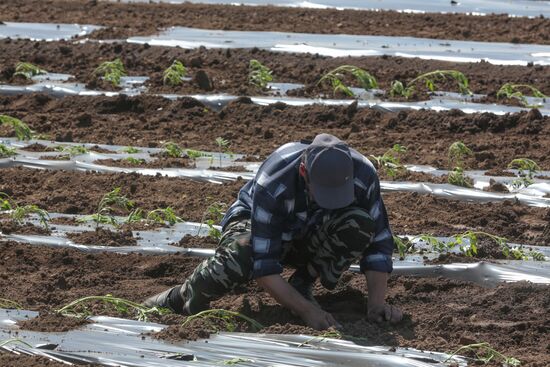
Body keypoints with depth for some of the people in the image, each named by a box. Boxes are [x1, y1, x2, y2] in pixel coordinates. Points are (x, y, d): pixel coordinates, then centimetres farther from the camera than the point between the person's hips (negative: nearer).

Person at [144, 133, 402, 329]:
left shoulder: (363, 175, -29)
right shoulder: (272, 184, -39)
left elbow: (378, 241, -18)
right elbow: (263, 263, -38)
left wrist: (376, 302, -29)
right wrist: (306, 311, -44)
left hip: (310, 237, 3)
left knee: (359, 223, -32)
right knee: (238, 256, -41)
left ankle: (303, 284, -8)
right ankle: (183, 299, -10)